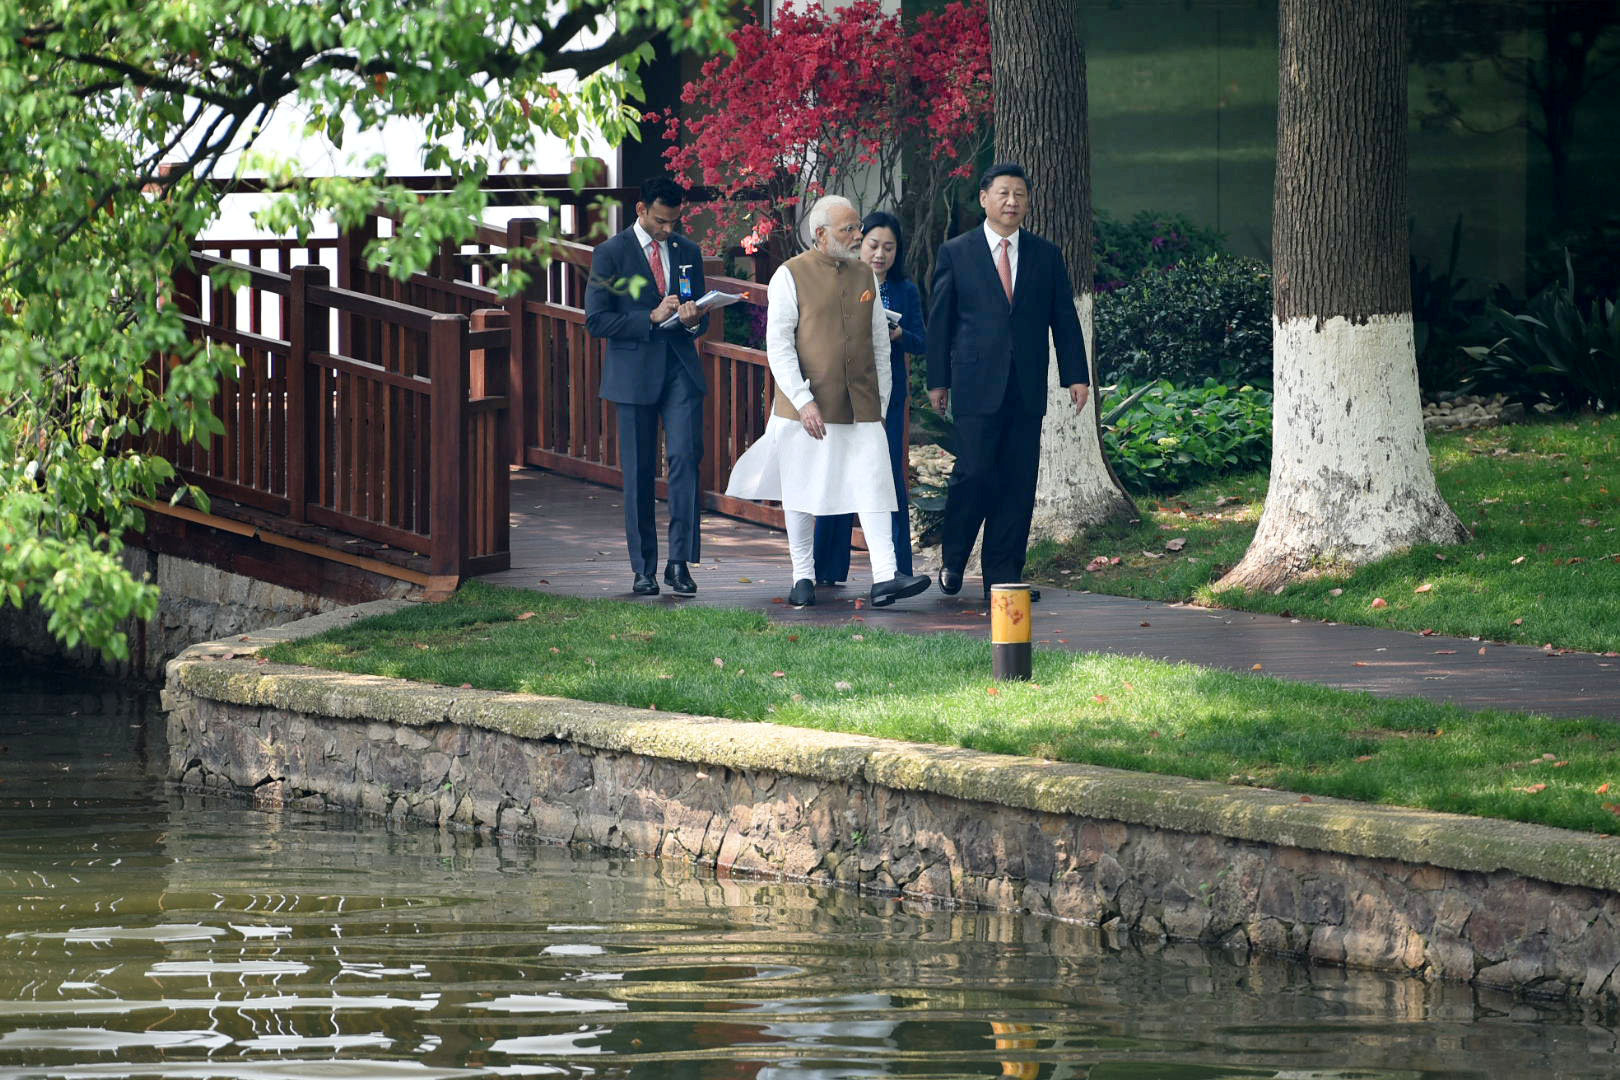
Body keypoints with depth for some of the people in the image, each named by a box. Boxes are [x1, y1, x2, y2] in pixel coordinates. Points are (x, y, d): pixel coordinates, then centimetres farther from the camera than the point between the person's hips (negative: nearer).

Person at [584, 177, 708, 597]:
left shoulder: (687, 251, 12)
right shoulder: (611, 254, -1)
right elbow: (596, 321, -6)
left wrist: (693, 320, -7)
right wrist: (652, 318, -15)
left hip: (680, 371, 2)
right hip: (634, 374, -2)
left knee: (685, 457, -13)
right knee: (638, 473, 2)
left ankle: (680, 562, -10)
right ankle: (643, 569, 11)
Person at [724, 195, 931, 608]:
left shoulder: (864, 275, 12)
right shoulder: (791, 276, -4)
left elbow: (880, 341, 18)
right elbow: (778, 345, -8)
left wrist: (881, 399, 14)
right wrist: (803, 401, -16)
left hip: (860, 407, 3)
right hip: (807, 406, -3)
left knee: (874, 487, -8)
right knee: (802, 492, 5)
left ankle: (885, 578, -15)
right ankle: (803, 578, 17)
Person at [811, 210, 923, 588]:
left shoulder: (905, 291, 8)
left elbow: (920, 342, 5)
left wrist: (898, 334, -15)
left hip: (888, 394, 1)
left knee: (890, 478, -2)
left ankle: (896, 568, 2)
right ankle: (828, 569, 6)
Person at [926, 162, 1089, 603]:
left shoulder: (1046, 255, 11)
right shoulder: (956, 253, 4)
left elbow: (1064, 318, 11)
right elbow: (940, 319, 5)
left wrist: (1076, 375, 4)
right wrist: (937, 380, 2)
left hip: (1026, 387, 3)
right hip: (977, 384, -3)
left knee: (1018, 483, 2)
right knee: (974, 473, -9)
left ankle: (1003, 576, 7)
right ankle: (952, 560, 12)